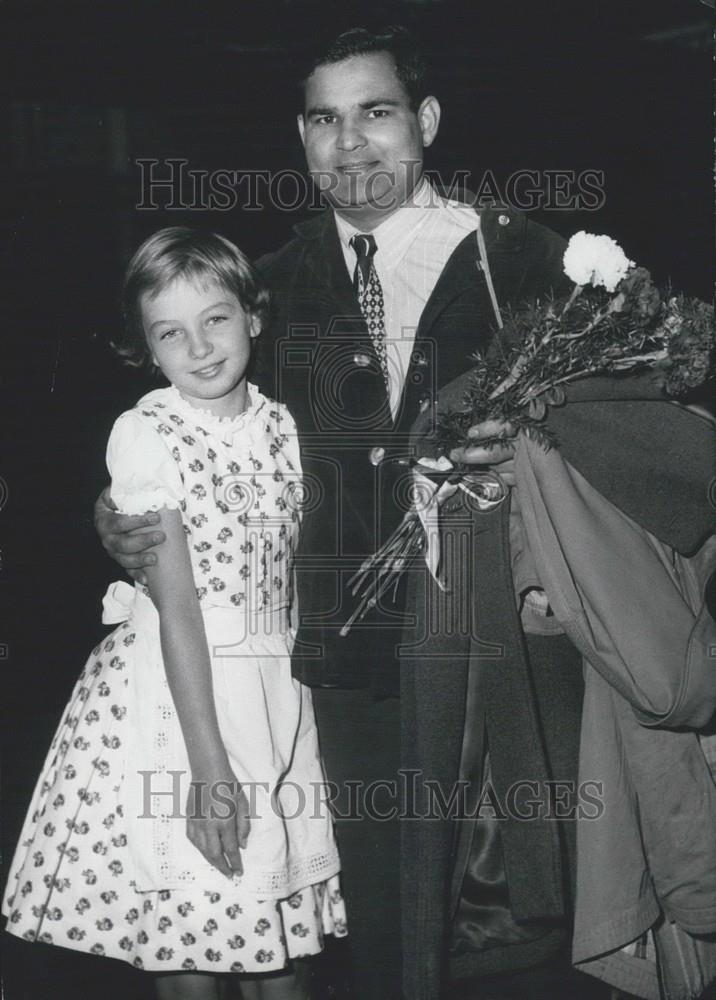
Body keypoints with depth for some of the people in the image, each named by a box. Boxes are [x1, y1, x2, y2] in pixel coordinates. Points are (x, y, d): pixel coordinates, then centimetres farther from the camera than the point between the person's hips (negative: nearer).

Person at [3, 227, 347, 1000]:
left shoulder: (284, 426, 6)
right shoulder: (144, 434, -9)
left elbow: (287, 579, 10)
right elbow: (177, 605, -14)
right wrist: (211, 766, -17)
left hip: (275, 694, 4)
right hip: (172, 694, -4)